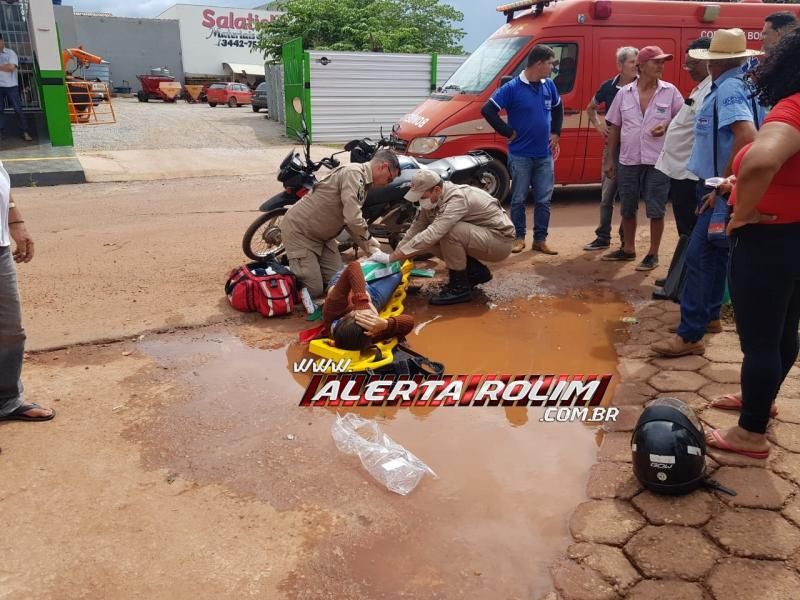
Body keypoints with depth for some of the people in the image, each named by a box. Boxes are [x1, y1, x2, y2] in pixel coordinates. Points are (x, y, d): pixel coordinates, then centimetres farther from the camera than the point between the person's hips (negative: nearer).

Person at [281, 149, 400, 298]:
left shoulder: (363, 181, 7)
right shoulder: (353, 173, -24)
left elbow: (352, 221, 10)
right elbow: (353, 220, -33)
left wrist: (370, 251, 1)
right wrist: (371, 244, -17)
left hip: (321, 234, 9)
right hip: (299, 230, -9)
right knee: (314, 291, -8)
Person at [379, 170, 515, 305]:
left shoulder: (457, 199, -30)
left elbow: (431, 235, -39)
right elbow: (415, 230, 2)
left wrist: (391, 258, -37)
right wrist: (395, 257, -5)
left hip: (500, 240, -9)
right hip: (480, 237, 9)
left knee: (449, 231, -31)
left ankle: (460, 288, -14)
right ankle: (476, 272, 9)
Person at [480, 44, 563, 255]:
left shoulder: (549, 85, 6)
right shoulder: (513, 88, -11)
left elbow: (558, 108, 24)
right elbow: (487, 110, -15)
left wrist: (556, 133, 12)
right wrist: (508, 132, -13)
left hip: (544, 155, 5)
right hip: (520, 155, -5)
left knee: (544, 200, 6)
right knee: (519, 199, 5)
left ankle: (540, 240, 15)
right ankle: (519, 237, 17)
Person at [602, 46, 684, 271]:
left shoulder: (670, 92, -1)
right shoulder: (624, 93, 4)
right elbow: (614, 127, 8)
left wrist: (668, 126, -15)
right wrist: (609, 159, 7)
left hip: (658, 160, -2)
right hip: (628, 160, 2)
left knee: (656, 210, 0)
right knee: (627, 209, 12)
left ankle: (653, 254, 12)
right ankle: (628, 249, 29)